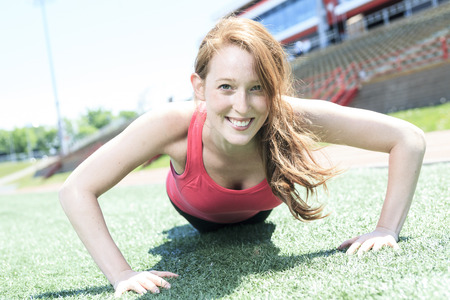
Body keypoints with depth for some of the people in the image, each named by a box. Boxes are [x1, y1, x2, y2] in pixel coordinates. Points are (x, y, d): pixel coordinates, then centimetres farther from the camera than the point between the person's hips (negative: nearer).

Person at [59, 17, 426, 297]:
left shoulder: (292, 119, -44)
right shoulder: (173, 125, -46)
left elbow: (409, 139, -35)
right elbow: (75, 190, -39)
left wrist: (387, 229, -39)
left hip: (254, 211, 1)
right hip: (199, 210, 0)